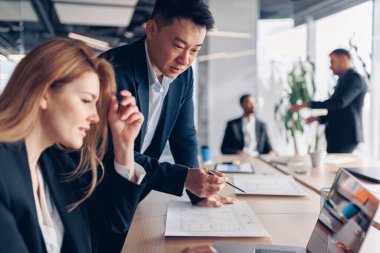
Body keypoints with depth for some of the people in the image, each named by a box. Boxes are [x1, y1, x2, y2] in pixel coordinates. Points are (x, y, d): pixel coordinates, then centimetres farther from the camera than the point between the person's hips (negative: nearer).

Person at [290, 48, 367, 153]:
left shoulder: (355, 78, -10)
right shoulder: (343, 80, 18)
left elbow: (340, 102, -25)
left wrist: (308, 105, -25)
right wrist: (319, 117, 7)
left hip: (346, 136, -9)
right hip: (337, 135, 9)